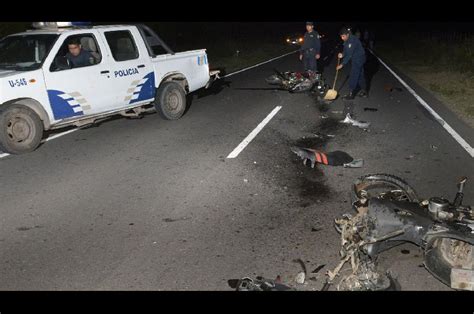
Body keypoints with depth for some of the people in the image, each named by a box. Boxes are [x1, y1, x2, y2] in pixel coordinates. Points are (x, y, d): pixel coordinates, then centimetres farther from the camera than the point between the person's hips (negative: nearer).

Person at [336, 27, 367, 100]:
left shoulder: (353, 41, -27)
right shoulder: (346, 40, 2)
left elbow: (349, 55, -28)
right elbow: (346, 51, 11)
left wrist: (342, 64, -27)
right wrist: (342, 55, -11)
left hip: (358, 59, -9)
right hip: (355, 59, 9)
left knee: (353, 76, -8)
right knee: (360, 75, 16)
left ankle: (351, 94, -3)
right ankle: (364, 91, 27)